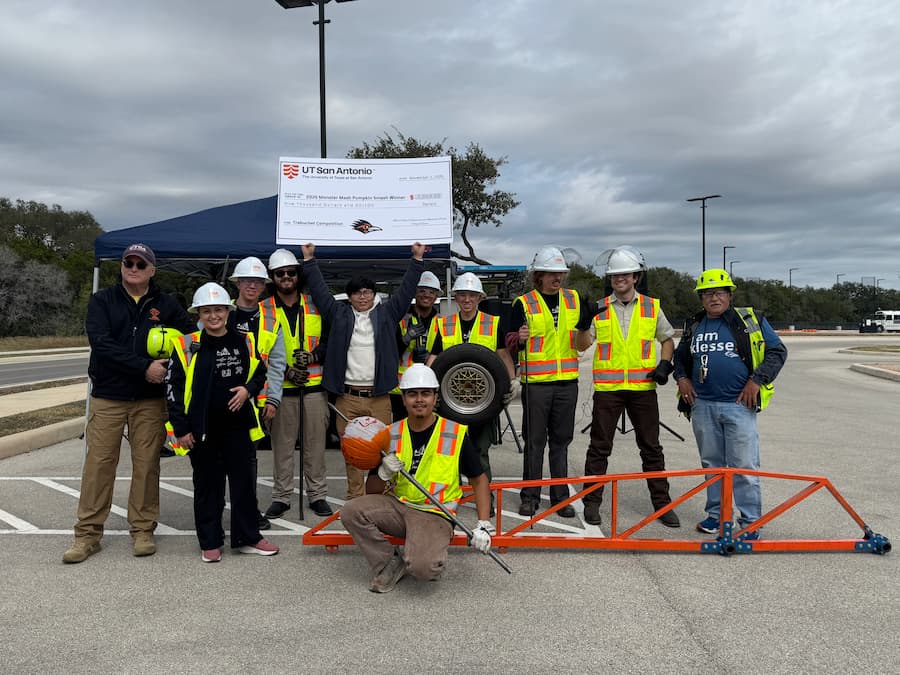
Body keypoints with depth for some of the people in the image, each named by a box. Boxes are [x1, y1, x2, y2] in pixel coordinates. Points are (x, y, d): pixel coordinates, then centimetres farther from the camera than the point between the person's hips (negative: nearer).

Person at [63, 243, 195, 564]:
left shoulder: (166, 305, 7)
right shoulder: (102, 301, 2)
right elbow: (102, 344, -12)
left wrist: (166, 367, -10)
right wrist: (144, 368, -20)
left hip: (150, 399, 1)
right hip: (107, 396, -1)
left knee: (147, 464, 3)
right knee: (98, 463, 1)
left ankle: (143, 529, 15)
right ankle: (88, 534, 10)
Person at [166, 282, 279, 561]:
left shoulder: (244, 342, 4)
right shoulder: (187, 345, -4)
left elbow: (260, 374, 17)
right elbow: (173, 388, -3)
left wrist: (248, 390, -6)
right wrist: (181, 428, -6)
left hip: (238, 426, 3)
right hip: (201, 429, -2)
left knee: (244, 482, 9)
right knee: (207, 485, 8)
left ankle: (248, 538, 21)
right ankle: (210, 542, 21)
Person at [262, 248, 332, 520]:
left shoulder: (315, 306, 9)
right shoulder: (264, 310, 4)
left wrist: (313, 357, -10)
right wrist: (285, 372, -11)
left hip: (314, 384, 1)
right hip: (281, 386, -1)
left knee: (315, 442, 5)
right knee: (282, 443, 4)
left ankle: (318, 495, 15)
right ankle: (281, 496, 15)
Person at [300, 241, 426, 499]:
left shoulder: (386, 313, 10)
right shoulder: (339, 314, 10)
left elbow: (406, 290, 10)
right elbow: (320, 290, 12)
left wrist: (417, 260, 8)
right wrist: (309, 260, 13)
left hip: (379, 397, 0)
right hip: (347, 397, 0)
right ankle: (355, 498, 15)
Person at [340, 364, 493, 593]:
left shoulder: (455, 434, -4)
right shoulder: (391, 434, 4)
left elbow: (479, 480, 5)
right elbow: (371, 491, 8)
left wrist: (483, 526, -6)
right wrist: (383, 474, -15)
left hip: (434, 514, -4)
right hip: (396, 505, 4)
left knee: (422, 567, -31)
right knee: (351, 512, -22)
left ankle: (431, 559, 7)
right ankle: (390, 564, -1)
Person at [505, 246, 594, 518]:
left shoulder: (575, 300, 10)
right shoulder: (523, 304, -2)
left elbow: (586, 329, 22)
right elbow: (510, 343, -3)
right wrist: (519, 338, -25)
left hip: (567, 382, 3)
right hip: (536, 381, -3)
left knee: (561, 441, 10)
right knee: (534, 441, 3)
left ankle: (561, 496, 18)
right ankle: (530, 496, 14)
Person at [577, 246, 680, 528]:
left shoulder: (651, 307, 6)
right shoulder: (599, 308, 3)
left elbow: (667, 339, 17)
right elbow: (582, 346, -2)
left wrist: (664, 364, 0)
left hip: (643, 388, 1)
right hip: (607, 388, -1)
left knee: (651, 447, 8)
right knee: (599, 447, 5)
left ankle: (662, 503, 19)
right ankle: (592, 502, 15)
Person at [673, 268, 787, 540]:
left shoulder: (751, 320, 1)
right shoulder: (694, 326, 13)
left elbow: (778, 351, 1)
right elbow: (680, 356, 27)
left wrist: (757, 380, -9)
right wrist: (682, 378, 8)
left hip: (739, 405, -4)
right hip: (702, 406, 4)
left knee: (744, 467, -3)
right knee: (712, 464, 12)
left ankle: (750, 523, 6)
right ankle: (716, 514, 24)